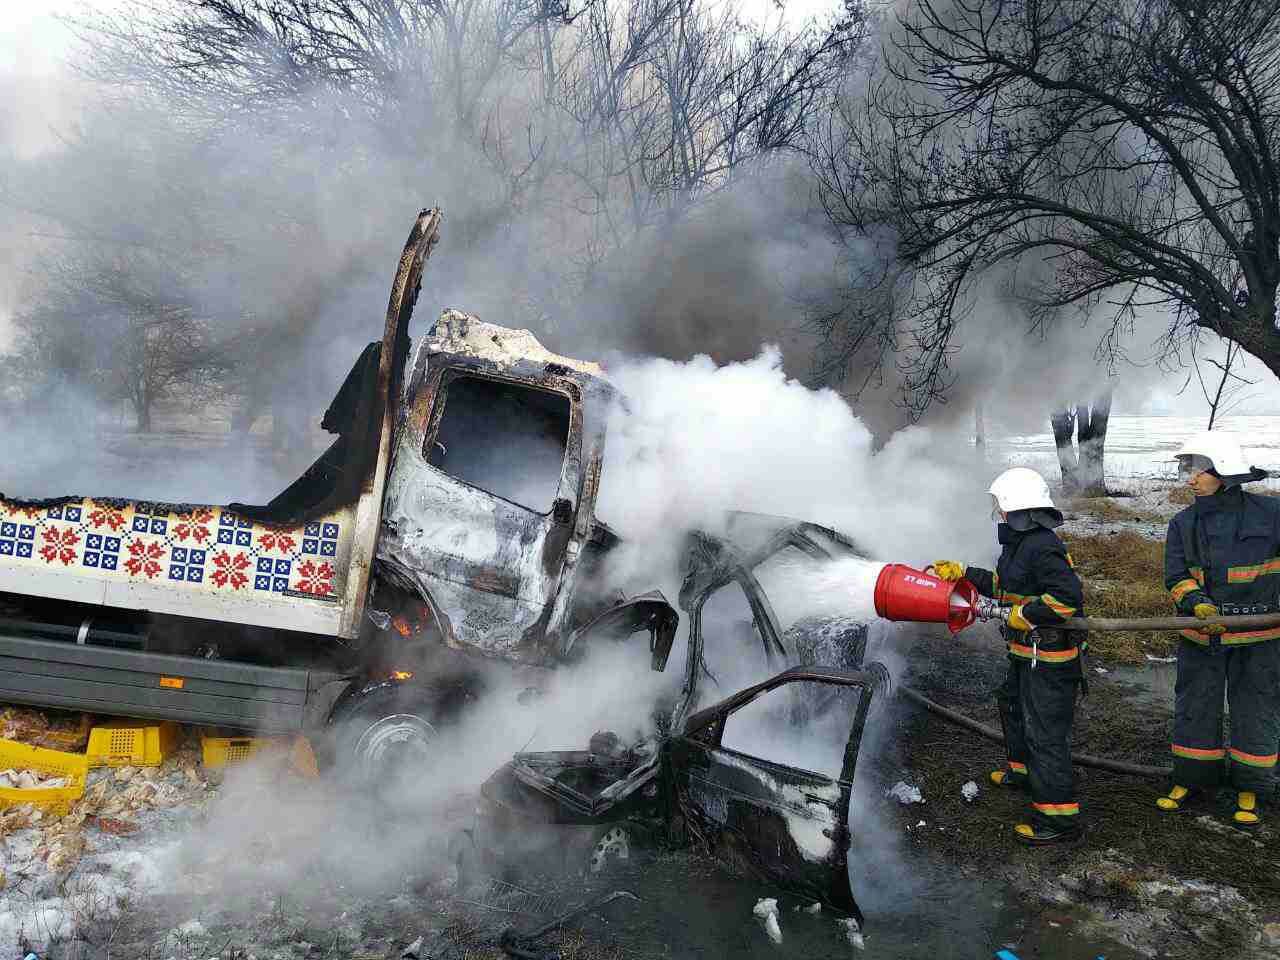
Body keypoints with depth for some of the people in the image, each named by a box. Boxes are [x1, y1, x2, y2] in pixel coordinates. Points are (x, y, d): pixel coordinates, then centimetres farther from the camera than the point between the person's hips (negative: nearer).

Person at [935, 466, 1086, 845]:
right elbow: (1003, 585, 25)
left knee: (1045, 733, -7)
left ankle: (1059, 816, 0)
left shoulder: (1042, 548, -23)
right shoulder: (1023, 544, 11)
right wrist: (962, 572, 23)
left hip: (1048, 658, -11)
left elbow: (1068, 595, -31)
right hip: (1028, 655, 11)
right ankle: (1023, 771, 50)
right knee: (1012, 704, 30)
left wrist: (1025, 614, -22)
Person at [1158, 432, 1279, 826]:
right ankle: (1192, 781, 25)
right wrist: (1198, 604, -25)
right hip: (1201, 636, 3)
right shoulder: (1183, 524, 0)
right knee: (1193, 707, 10)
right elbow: (1176, 576, -7)